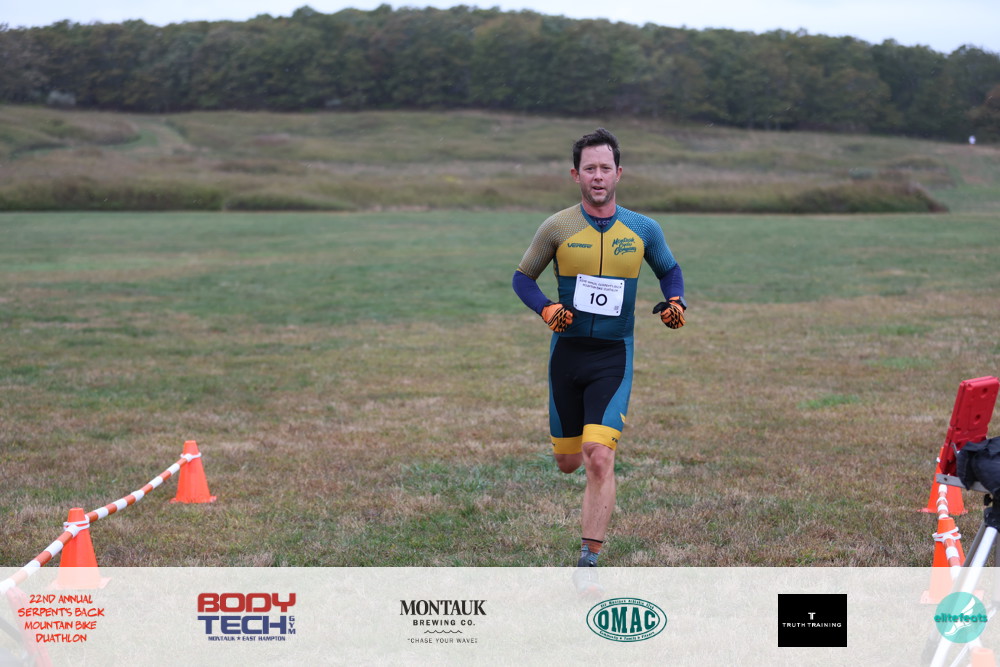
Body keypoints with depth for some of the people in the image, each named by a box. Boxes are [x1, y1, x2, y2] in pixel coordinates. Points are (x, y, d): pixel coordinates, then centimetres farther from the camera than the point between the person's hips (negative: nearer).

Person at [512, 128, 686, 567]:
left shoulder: (643, 230, 1)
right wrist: (547, 309, -13)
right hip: (567, 352, 1)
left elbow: (670, 270, 19)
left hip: (614, 355, -1)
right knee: (568, 462, 11)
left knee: (599, 460, -16)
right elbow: (522, 278, 6)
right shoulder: (558, 228, -3)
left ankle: (588, 561, -8)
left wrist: (675, 302, -2)